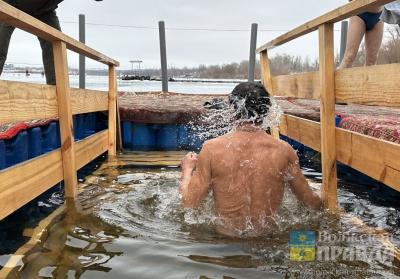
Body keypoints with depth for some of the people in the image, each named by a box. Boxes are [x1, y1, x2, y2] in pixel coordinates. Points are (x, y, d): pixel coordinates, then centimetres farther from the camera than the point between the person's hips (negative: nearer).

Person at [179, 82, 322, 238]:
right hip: (267, 234, 1)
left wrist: (187, 170, 6)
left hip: (225, 235, 0)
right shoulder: (283, 150, -14)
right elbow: (310, 201, -3)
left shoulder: (212, 149, -18)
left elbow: (188, 202, -12)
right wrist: (321, 201, 21)